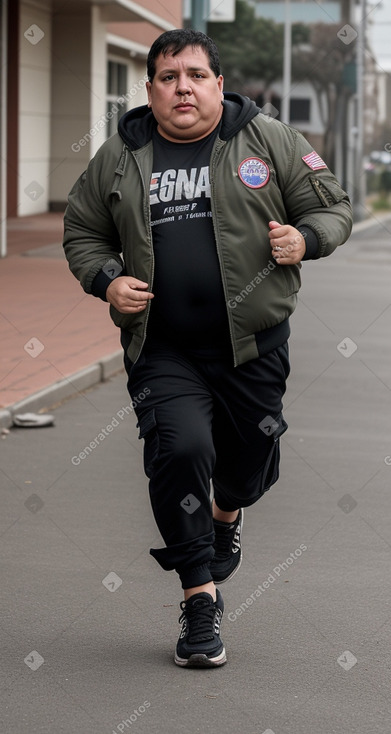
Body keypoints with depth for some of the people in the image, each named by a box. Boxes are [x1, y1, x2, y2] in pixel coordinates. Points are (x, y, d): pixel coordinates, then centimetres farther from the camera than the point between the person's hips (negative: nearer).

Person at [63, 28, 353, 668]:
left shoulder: (270, 141, 1)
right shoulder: (118, 159, 5)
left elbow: (333, 207, 6)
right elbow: (82, 232, 16)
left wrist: (305, 240, -15)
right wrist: (107, 281, -3)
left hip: (254, 341, 0)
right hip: (163, 347, 0)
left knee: (251, 458, 11)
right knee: (180, 448, -18)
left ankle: (227, 517, 51)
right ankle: (200, 597, -4)